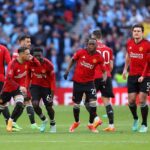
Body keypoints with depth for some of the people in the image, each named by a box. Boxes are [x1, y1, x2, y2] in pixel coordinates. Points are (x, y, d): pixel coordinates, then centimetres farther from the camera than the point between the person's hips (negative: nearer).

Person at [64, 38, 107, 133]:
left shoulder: (98, 57, -9)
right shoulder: (80, 52, -7)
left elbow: (104, 70, -5)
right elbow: (73, 60, 10)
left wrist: (104, 78, -23)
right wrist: (67, 71, 6)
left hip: (89, 82, -1)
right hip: (77, 81, 1)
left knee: (93, 102, -15)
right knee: (76, 104, 10)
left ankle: (91, 124, 2)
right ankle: (76, 122, 37)